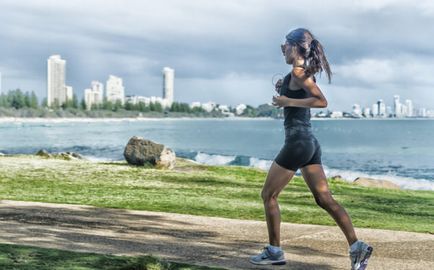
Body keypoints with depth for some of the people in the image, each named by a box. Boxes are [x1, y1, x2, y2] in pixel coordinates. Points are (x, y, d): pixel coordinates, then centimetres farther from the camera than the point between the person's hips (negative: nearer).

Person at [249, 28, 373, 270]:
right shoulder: (303, 72, 16)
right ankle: (357, 246, -3)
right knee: (325, 199, 5)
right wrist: (284, 91, 16)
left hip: (298, 142, -9)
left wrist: (288, 101, -20)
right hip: (310, 143, 9)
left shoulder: (298, 72, -12)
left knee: (268, 195, 4)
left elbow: (322, 101, -24)